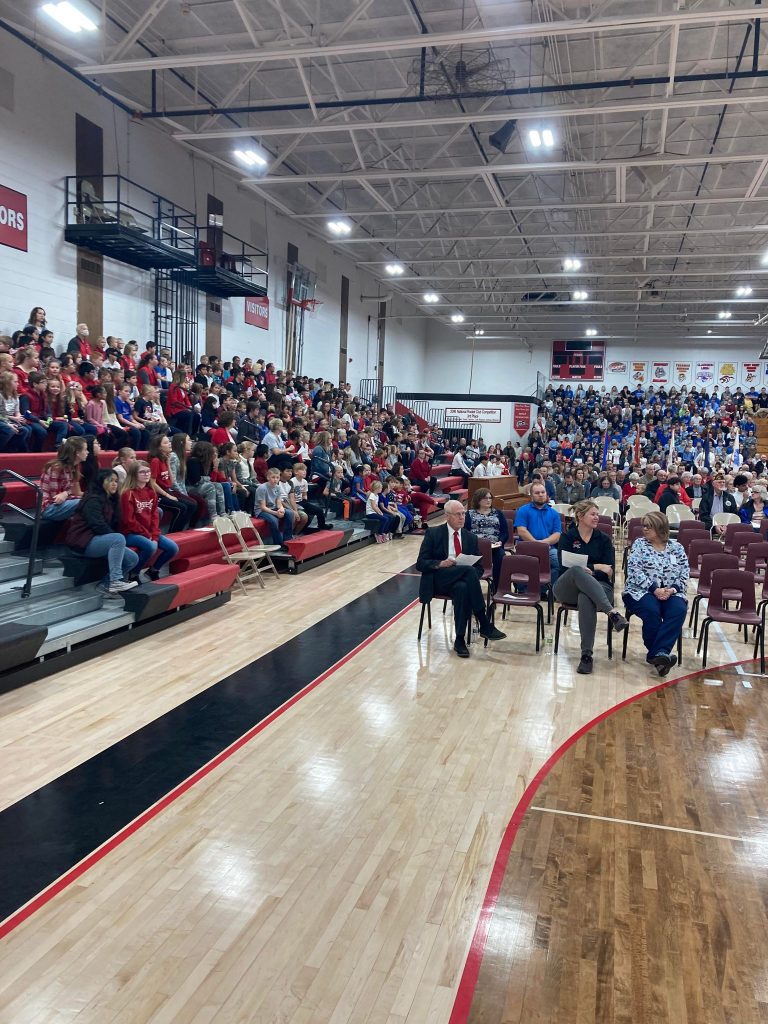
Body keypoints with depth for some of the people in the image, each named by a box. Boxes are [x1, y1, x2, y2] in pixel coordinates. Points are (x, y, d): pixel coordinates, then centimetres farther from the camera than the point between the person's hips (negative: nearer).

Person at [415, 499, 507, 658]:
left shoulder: (471, 537, 14)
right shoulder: (433, 534, 2)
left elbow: (478, 567, 14)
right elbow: (420, 563, -2)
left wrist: (472, 576, -10)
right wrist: (440, 564, -21)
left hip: (462, 581, 3)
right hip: (438, 580, -3)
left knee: (462, 588, -36)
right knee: (469, 570, -32)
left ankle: (460, 639, -29)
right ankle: (485, 626, -32)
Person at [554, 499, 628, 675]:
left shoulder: (604, 539, 11)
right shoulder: (567, 537, 7)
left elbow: (609, 571, 1)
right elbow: (565, 565, -7)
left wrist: (589, 572, -15)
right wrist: (596, 566, -12)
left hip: (598, 587, 0)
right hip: (568, 589, 0)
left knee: (585, 599, -39)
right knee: (577, 570, -37)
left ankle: (587, 654, -40)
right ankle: (612, 612, -48)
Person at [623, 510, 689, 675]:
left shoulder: (677, 548, 10)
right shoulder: (639, 544, 4)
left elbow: (684, 576, 6)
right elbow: (634, 572, -8)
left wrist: (672, 589, -14)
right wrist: (654, 589, -18)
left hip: (670, 593, 2)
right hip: (642, 591, -2)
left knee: (679, 610, -30)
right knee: (651, 610, -34)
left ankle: (658, 653, -33)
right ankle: (660, 654, -19)